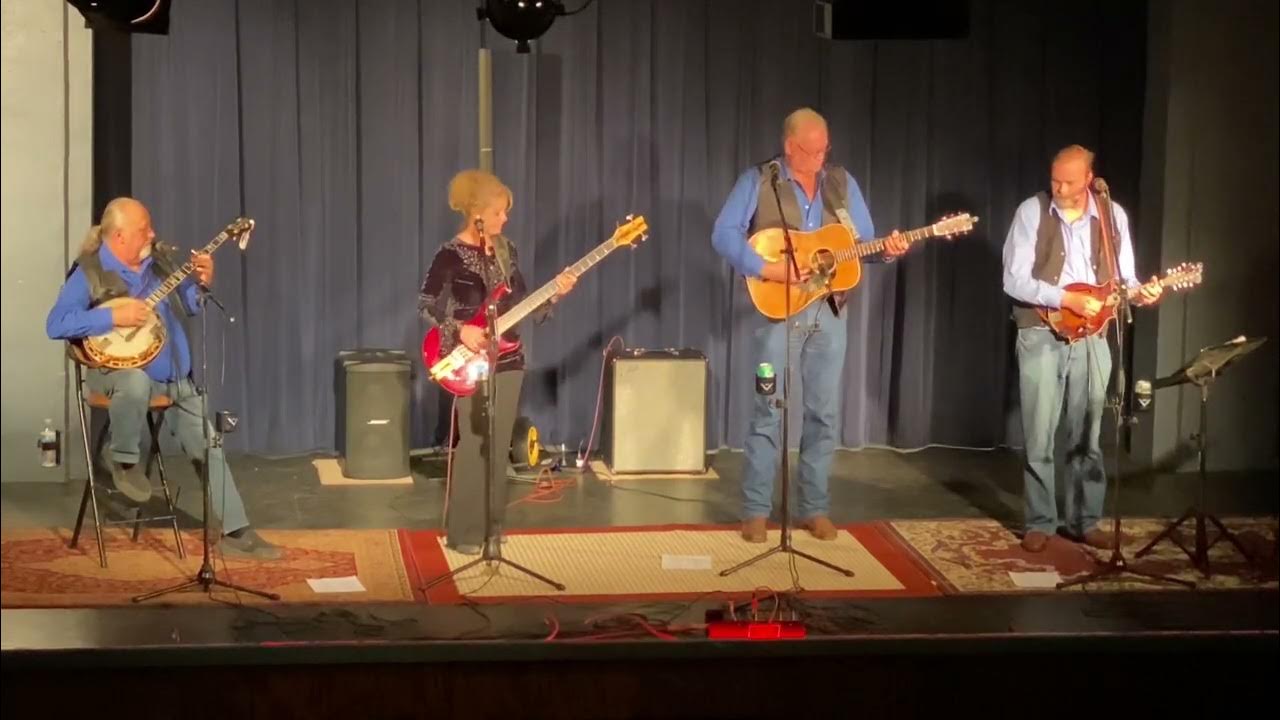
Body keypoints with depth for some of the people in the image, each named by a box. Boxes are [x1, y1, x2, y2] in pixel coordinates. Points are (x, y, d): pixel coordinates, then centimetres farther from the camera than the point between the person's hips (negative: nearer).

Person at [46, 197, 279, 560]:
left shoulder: (161, 259, 4)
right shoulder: (89, 272, -12)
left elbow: (191, 306, 13)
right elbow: (56, 324, -21)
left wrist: (202, 282, -9)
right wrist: (115, 316, -27)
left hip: (173, 377, 6)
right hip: (116, 369, -6)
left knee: (209, 444, 0)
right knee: (136, 383, -41)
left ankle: (236, 531, 8)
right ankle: (124, 458, -12)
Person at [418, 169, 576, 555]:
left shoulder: (506, 250, 9)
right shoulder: (451, 255, -10)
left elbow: (522, 305, 10)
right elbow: (426, 304, -11)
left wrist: (554, 294, -5)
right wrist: (459, 330, -21)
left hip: (507, 360, 6)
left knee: (498, 447, 9)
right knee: (473, 446, -7)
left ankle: (491, 525, 18)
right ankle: (464, 532, 0)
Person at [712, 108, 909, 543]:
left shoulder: (842, 183, 9)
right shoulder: (758, 182, -4)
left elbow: (864, 241, 10)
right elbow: (724, 234, -11)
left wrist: (887, 249, -12)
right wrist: (767, 268, -22)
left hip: (829, 311, 4)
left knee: (824, 412, 5)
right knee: (768, 411, -2)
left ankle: (814, 507, 14)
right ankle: (756, 510, 5)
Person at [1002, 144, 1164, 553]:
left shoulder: (1113, 215, 4)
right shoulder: (1032, 212, -5)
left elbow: (1123, 277, 8)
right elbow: (1014, 280, -11)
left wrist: (1141, 293, -15)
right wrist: (1067, 299, -20)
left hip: (1091, 336, 3)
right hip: (1042, 335, -3)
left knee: (1087, 434, 8)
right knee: (1039, 436, -1)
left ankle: (1085, 520, 18)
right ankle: (1039, 522, 8)